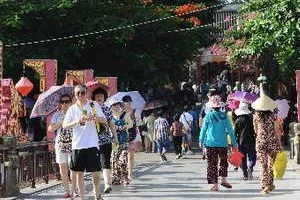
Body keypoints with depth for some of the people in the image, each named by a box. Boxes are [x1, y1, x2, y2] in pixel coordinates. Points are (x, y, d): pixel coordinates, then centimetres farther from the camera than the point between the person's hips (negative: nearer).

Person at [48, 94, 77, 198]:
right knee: (63, 167, 2)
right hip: (60, 143, 2)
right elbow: (50, 129, 5)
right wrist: (60, 124, -8)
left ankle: (74, 190, 3)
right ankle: (66, 191, 8)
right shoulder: (57, 114, 9)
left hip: (73, 142, -2)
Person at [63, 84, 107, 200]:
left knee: (95, 171, 0)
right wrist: (77, 121, -18)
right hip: (77, 145, 1)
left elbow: (104, 120, 1)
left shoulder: (93, 105, 4)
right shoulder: (72, 109, 7)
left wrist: (94, 117, -20)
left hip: (92, 144, -1)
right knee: (79, 173, 4)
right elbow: (64, 126, -1)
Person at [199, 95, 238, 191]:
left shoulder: (208, 116, -5)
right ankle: (223, 179, 13)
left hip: (210, 144, -1)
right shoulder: (224, 116, -4)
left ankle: (215, 184, 2)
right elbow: (230, 130, -2)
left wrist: (201, 140, 18)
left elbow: (203, 129, 2)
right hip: (223, 143, 1)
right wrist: (234, 142, 6)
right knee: (223, 161, 21)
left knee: (212, 164, 4)